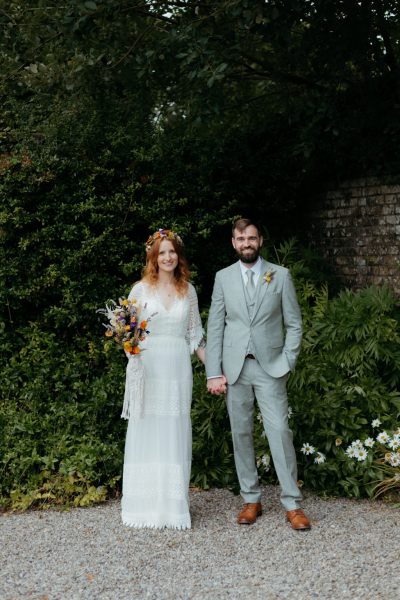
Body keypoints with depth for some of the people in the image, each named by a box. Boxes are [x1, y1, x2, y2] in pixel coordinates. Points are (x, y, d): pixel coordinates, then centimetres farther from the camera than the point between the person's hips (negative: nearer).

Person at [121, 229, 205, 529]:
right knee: (147, 431, 0)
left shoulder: (188, 290, 8)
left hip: (178, 368, 2)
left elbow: (195, 334, 12)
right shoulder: (141, 289, 2)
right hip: (147, 366, -2)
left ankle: (174, 502, 12)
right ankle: (147, 503, 8)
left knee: (175, 433, 5)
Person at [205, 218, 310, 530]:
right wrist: (214, 373, -1)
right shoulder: (223, 277, 7)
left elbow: (294, 323, 5)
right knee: (241, 434, 6)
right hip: (235, 368, 2)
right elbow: (215, 327, 5)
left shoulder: (281, 275, 4)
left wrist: (287, 363, -5)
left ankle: (293, 504, -1)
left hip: (270, 367, -2)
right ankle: (251, 500, 16)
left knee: (280, 431, -7)